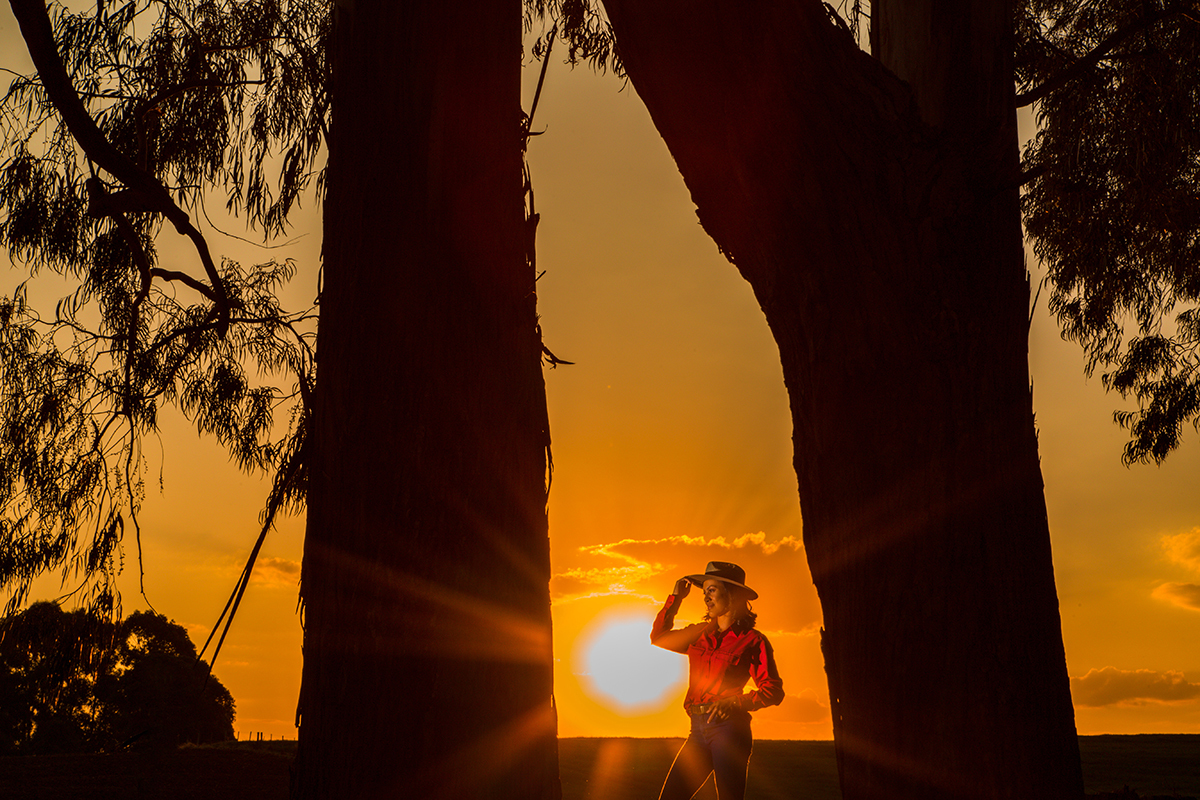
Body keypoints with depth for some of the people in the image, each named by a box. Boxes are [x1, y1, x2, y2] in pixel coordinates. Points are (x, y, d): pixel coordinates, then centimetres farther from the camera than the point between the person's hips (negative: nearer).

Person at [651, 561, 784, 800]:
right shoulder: (700, 634, 16)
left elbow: (773, 691, -4)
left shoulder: (752, 641, 0)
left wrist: (734, 702, -19)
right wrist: (675, 599, 18)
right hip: (699, 730, 6)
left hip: (728, 727, -6)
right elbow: (658, 637, 26)